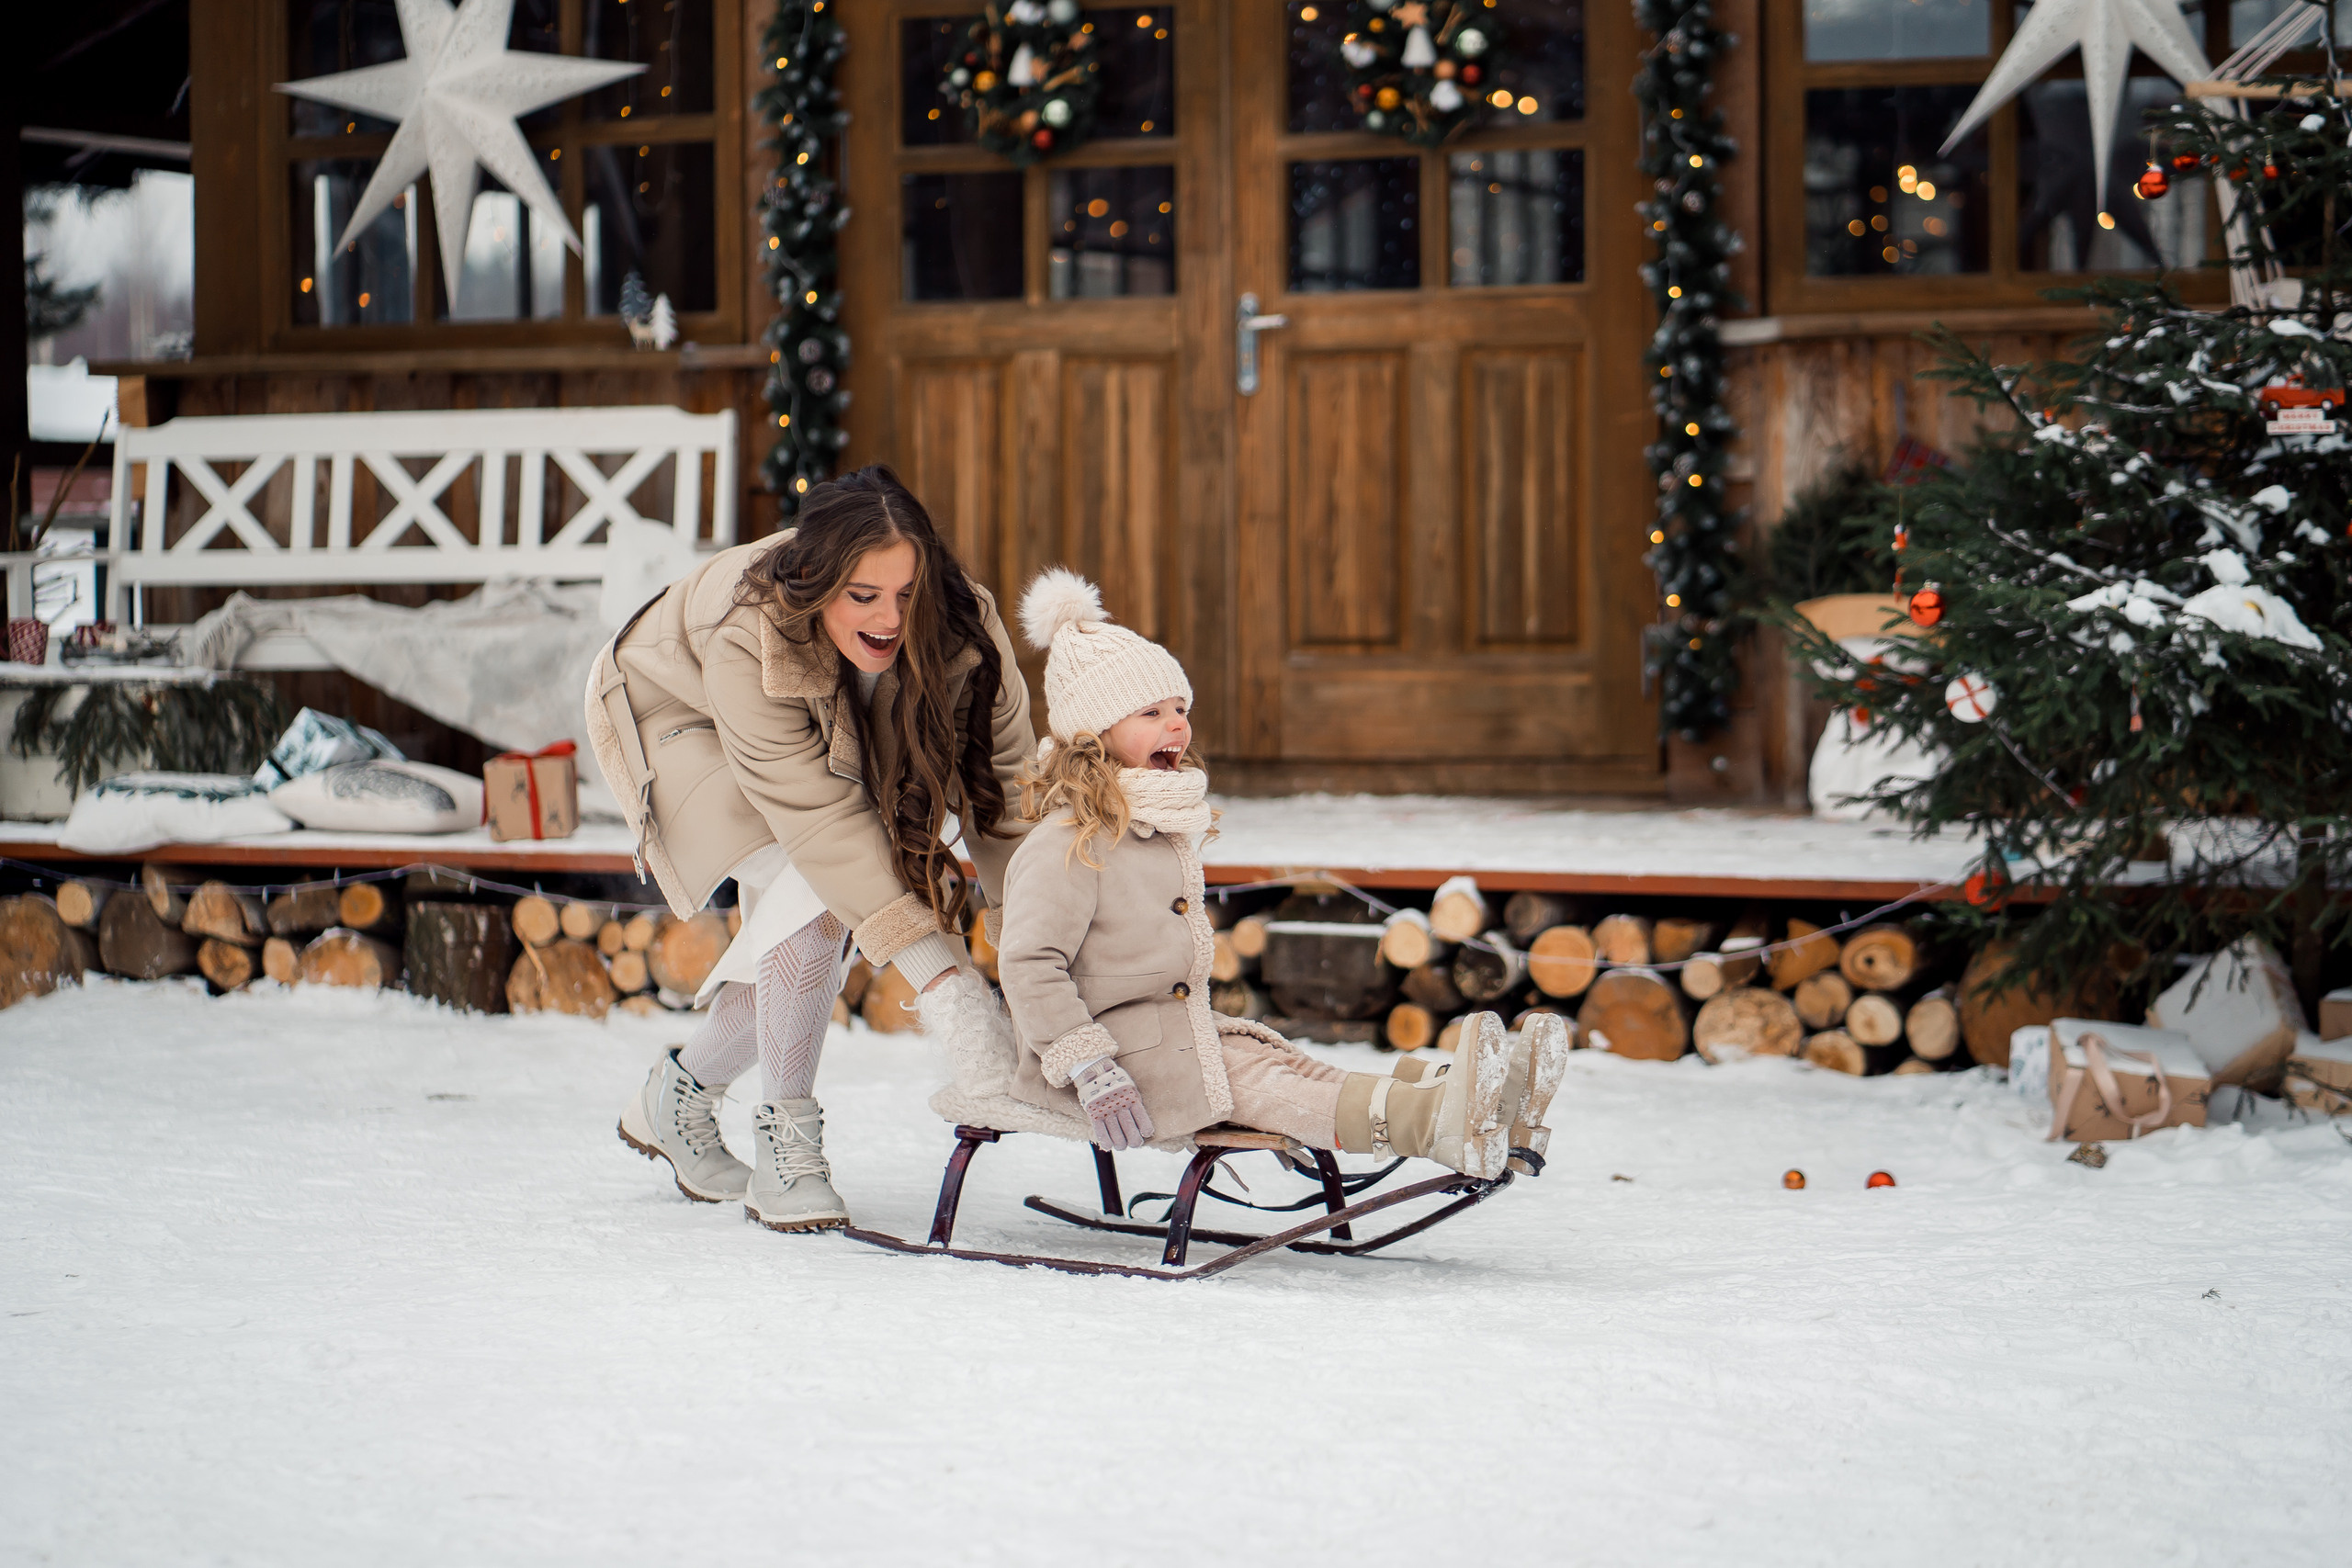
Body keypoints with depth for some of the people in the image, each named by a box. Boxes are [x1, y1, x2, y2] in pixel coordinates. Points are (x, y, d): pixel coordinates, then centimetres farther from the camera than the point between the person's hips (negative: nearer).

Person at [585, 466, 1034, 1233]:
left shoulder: (960, 626, -32)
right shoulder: (748, 637, -43)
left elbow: (1001, 773, -27)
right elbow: (822, 819, -44)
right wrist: (930, 963, -48)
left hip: (827, 732, 5)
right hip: (675, 715, -5)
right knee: (817, 890, -26)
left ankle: (681, 1092, 23)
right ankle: (786, 1141, -14)